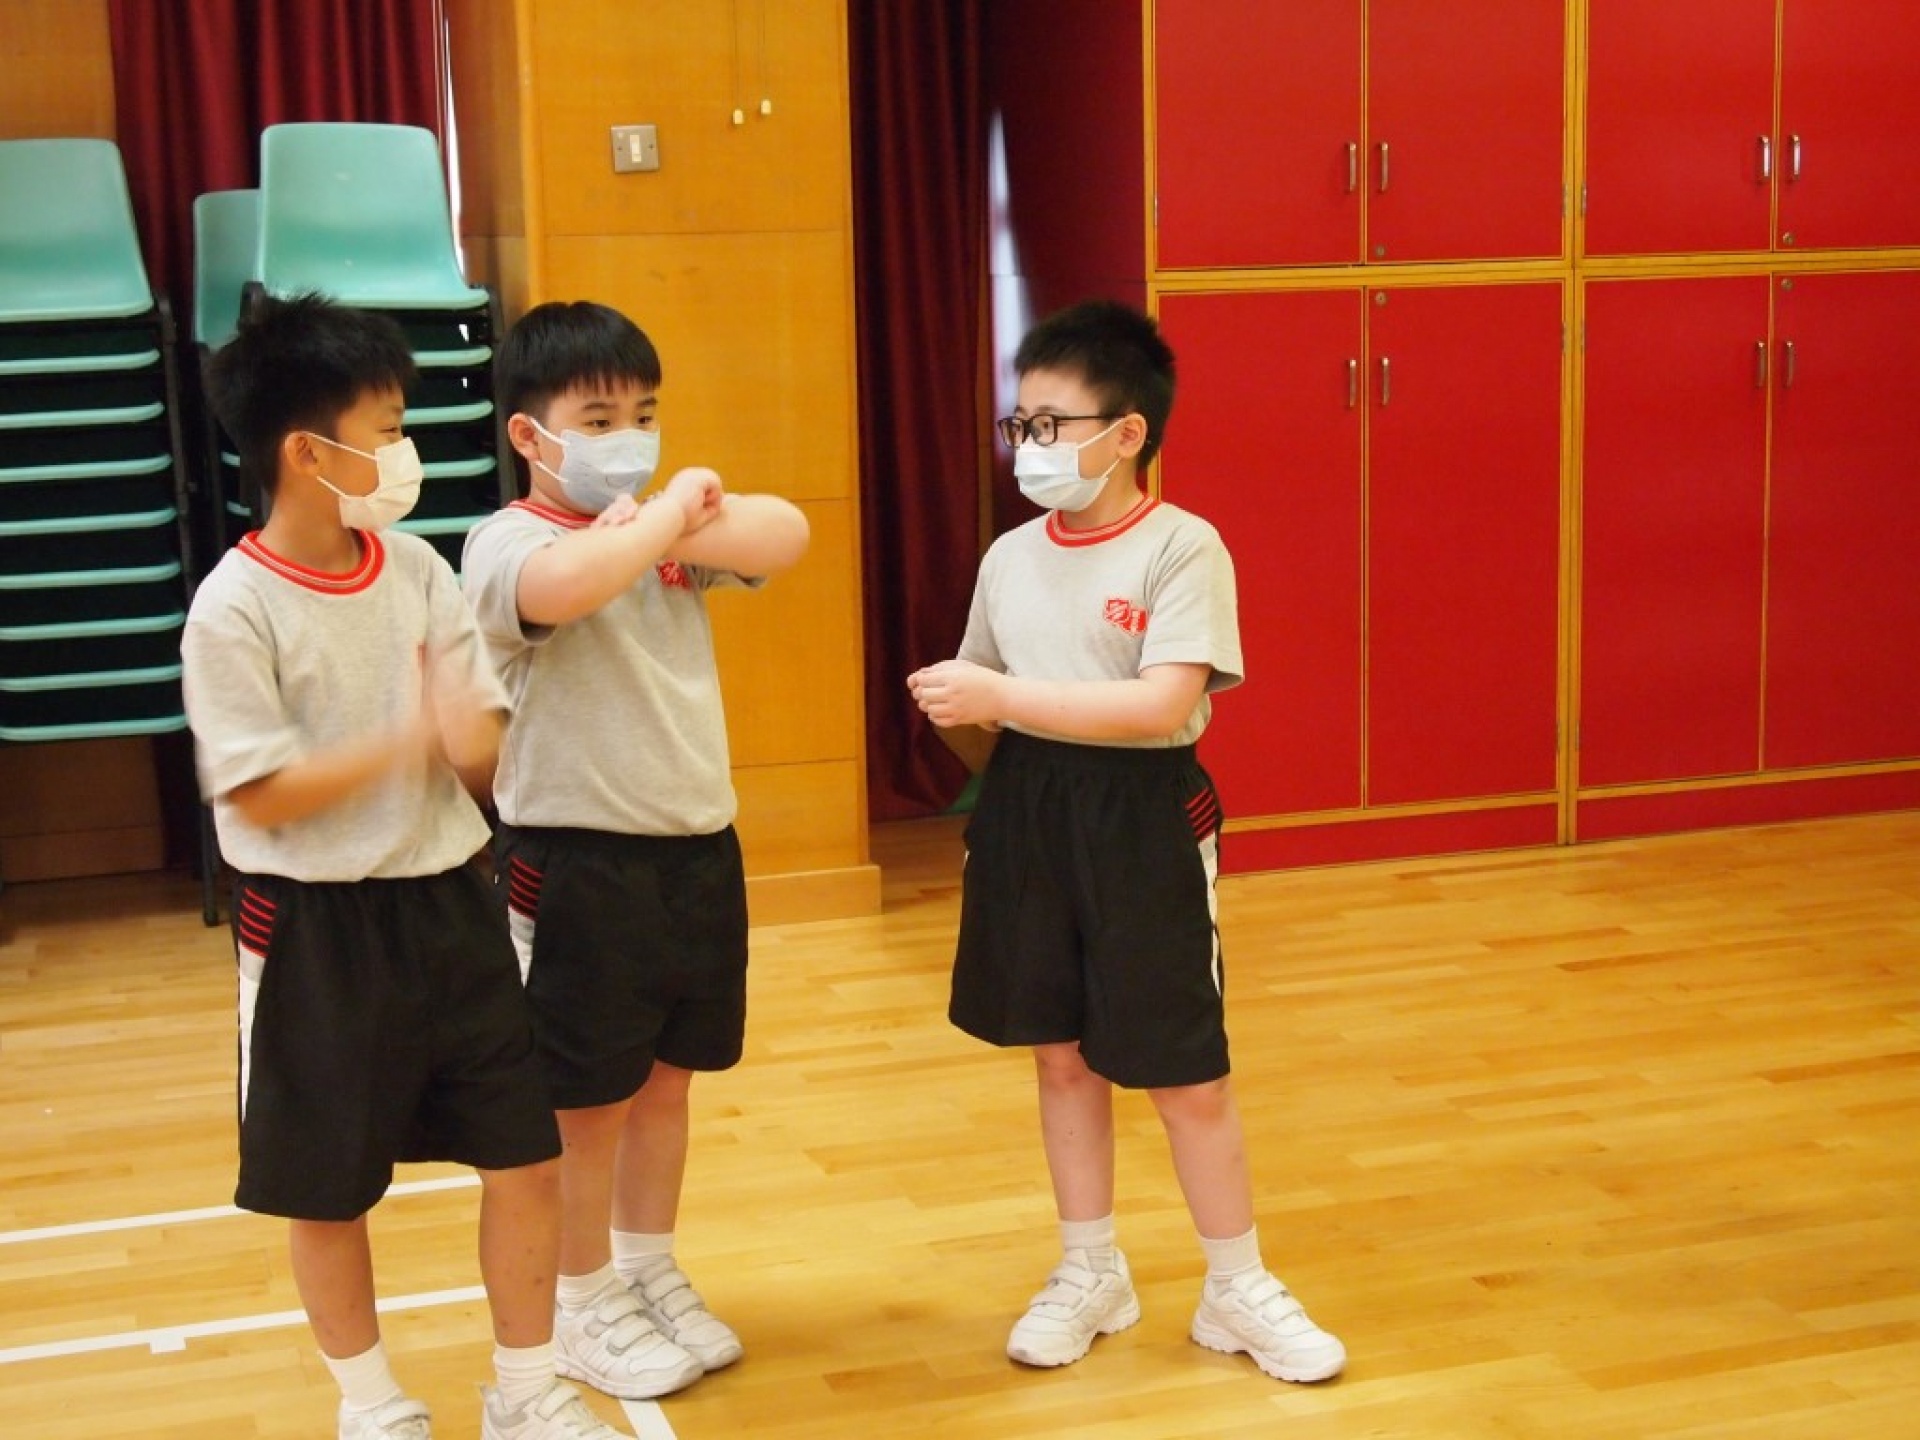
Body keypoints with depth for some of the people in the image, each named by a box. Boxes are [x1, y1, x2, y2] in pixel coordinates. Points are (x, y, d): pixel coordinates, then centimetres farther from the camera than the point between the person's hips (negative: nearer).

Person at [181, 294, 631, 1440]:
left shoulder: (416, 569, -1)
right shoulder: (236, 609, -15)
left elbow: (486, 744, 1)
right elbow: (258, 795, -18)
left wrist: (462, 733, -22)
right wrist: (403, 737, -24)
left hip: (448, 902, 5)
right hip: (317, 927, -4)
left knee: (529, 1151, 7)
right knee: (325, 1186, 11)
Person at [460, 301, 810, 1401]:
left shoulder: (669, 526, 7)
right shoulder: (509, 542, -13)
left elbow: (785, 535, -9)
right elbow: (561, 586, -36)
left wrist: (679, 524, -21)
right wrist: (669, 514, -22)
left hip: (700, 847, 6)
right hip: (578, 862, -6)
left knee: (669, 1080, 19)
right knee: (589, 1103, 7)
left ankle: (653, 1275, 36)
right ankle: (585, 1307, 25)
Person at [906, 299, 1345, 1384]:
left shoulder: (1182, 548, -12)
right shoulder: (1011, 558, 6)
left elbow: (1161, 705, -24)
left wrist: (1001, 695, -24)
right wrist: (961, 716, -4)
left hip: (1141, 820, -5)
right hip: (1029, 816, 5)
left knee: (1187, 1072, 3)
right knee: (1062, 1054, 14)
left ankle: (1240, 1289, 22)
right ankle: (1091, 1273, 31)